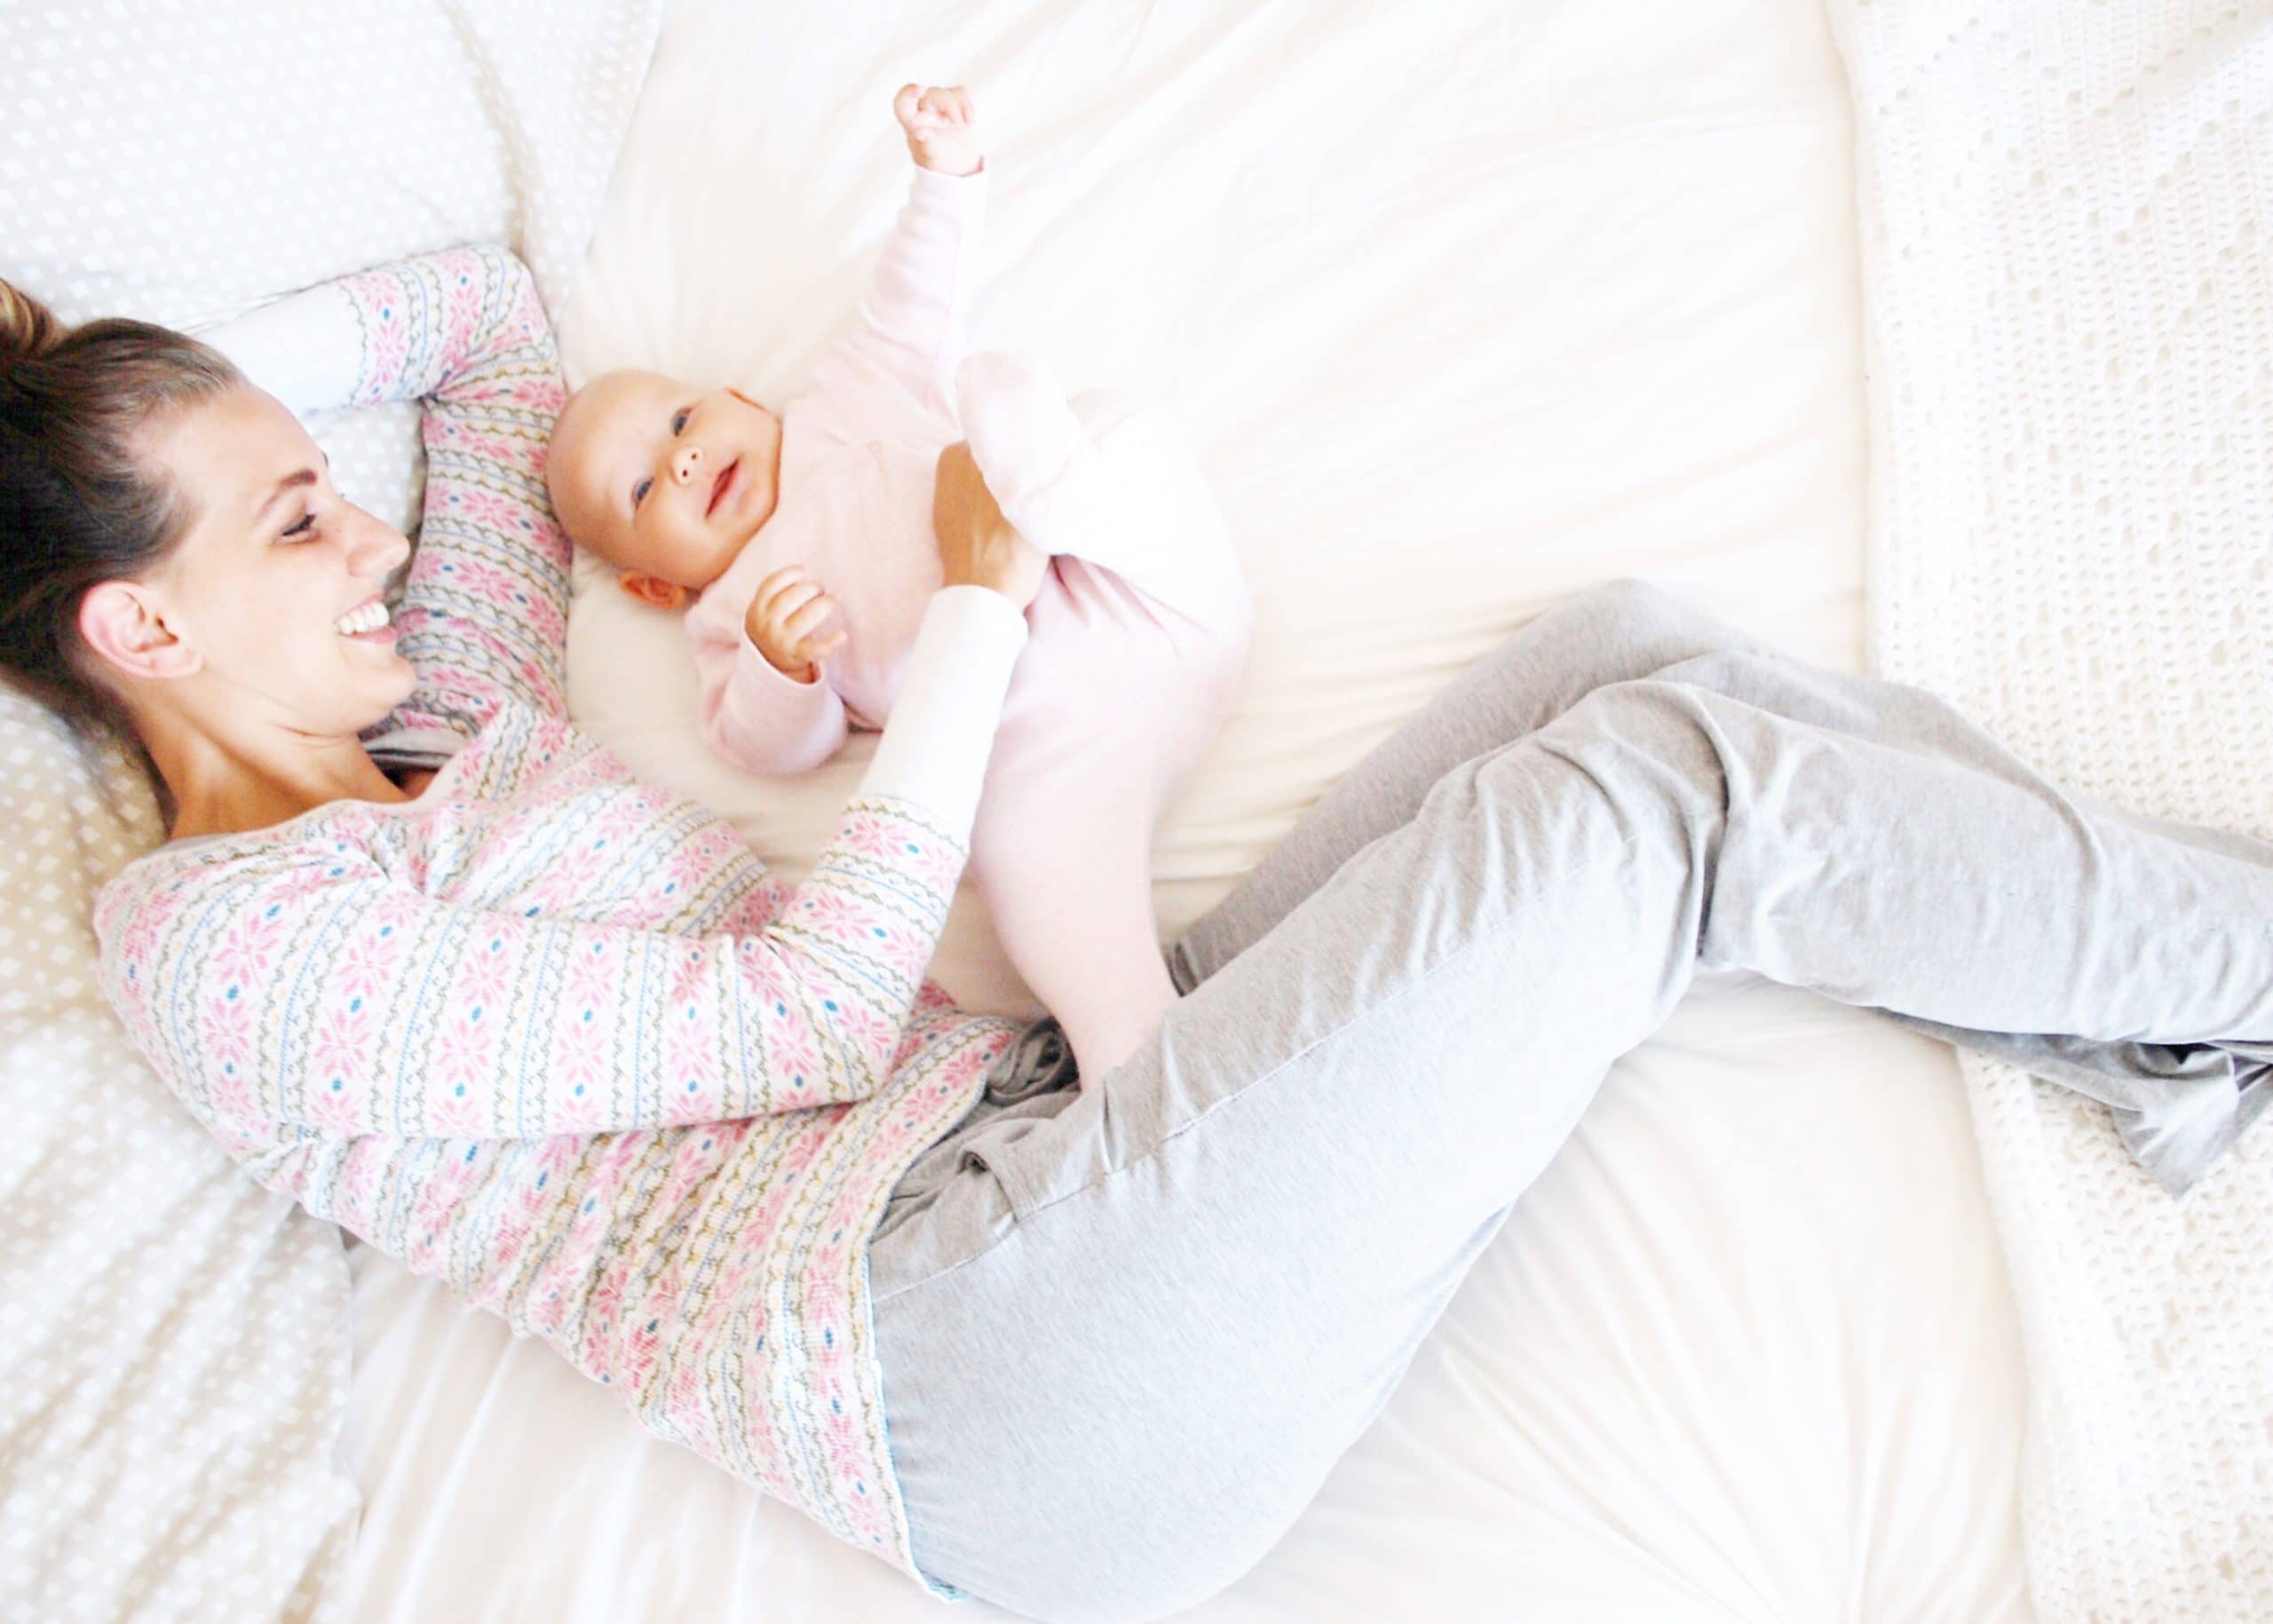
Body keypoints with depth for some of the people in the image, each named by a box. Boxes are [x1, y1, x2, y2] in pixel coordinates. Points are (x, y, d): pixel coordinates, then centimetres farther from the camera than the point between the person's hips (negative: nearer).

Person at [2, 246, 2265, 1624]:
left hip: (1058, 1112, 9)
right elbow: (804, 1017, -12)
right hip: (985, 1375, -9)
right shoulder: (216, 940, -5)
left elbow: (480, 307, 34)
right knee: (1662, 791, -15)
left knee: (1633, 647, -2)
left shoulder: (425, 724, 22)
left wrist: (183, 396, 23)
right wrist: (976, 607, -6)